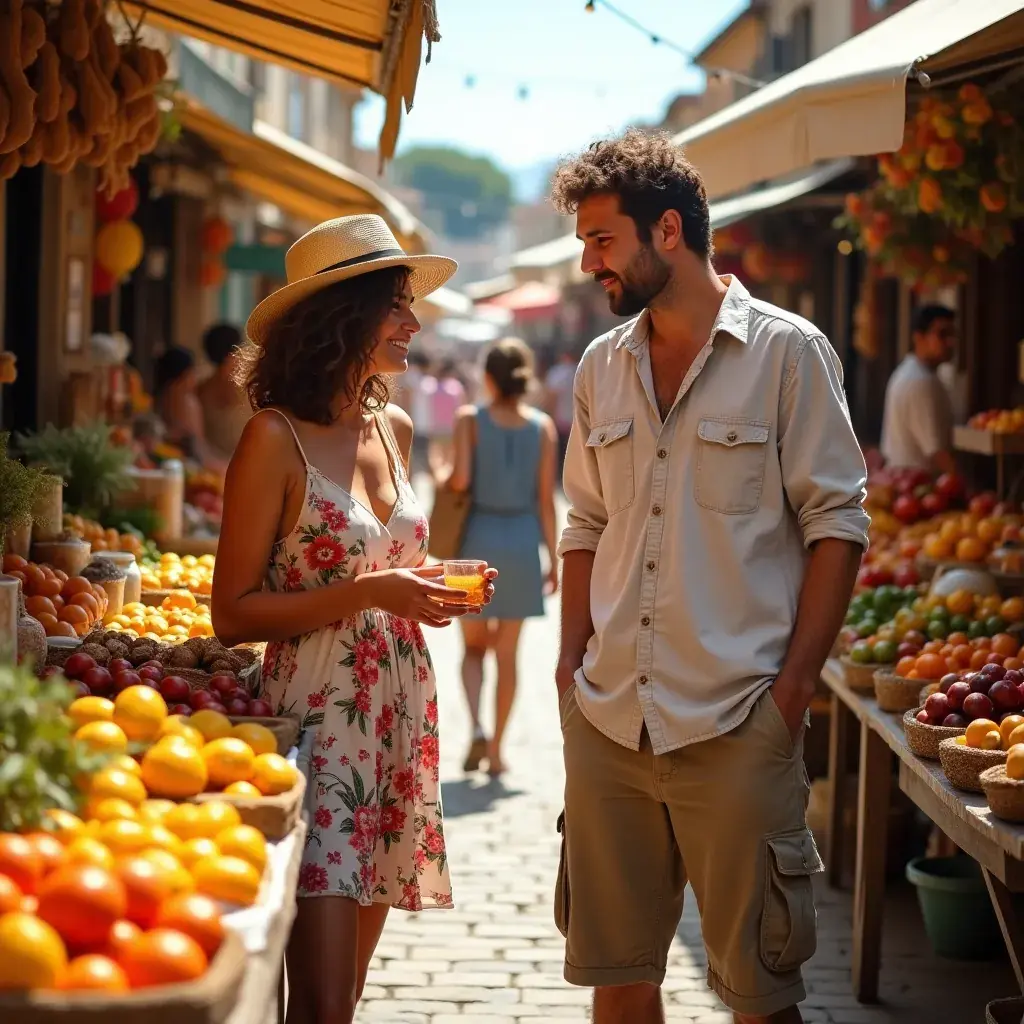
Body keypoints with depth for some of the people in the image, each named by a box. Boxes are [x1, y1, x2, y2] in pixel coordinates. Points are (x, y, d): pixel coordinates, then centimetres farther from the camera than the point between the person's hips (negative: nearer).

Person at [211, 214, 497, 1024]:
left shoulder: (394, 428, 10)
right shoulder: (277, 438, -10)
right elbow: (234, 614, -11)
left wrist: (429, 587, 4)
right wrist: (370, 592, -19)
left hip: (401, 715, 7)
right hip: (319, 721, -7)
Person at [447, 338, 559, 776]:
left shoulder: (470, 419, -5)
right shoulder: (542, 426, -1)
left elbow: (460, 479, -16)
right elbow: (545, 499, -2)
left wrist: (442, 476, 7)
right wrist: (553, 558, 4)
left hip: (478, 538, -1)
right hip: (522, 542, 1)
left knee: (473, 646, 15)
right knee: (507, 655, 11)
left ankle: (477, 729, -8)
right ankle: (496, 750, 15)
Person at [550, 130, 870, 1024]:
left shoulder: (788, 351, -4)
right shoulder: (602, 366, 11)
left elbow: (838, 523, -5)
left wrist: (796, 683, -11)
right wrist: (573, 665, 8)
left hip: (738, 725, -5)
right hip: (607, 720, 5)